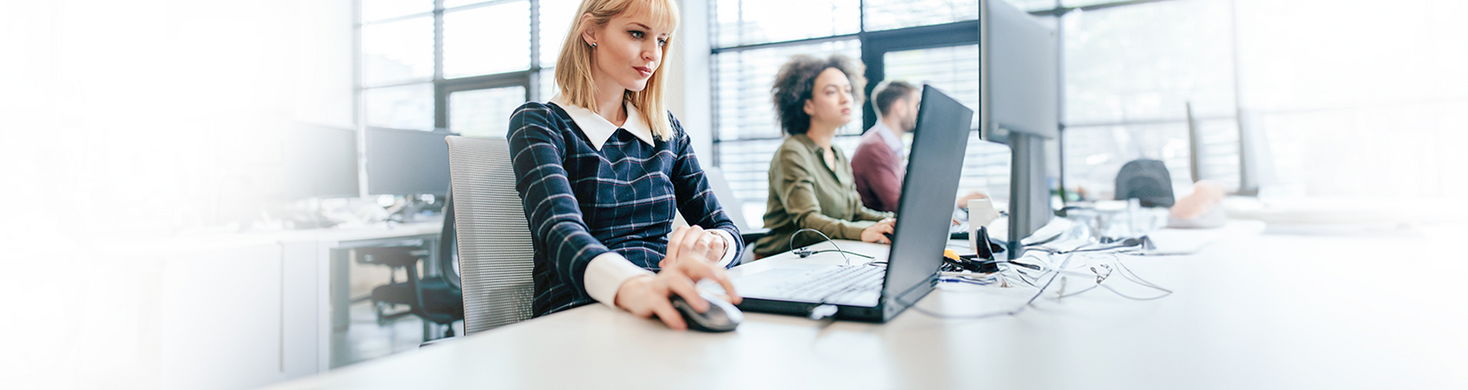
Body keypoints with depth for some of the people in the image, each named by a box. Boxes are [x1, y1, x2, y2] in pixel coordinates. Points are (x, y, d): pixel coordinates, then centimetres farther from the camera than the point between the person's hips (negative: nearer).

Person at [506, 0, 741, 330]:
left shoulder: (667, 130, 14)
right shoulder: (538, 124, -1)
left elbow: (725, 229, 10)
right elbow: (559, 231, -20)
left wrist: (712, 244, -17)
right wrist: (630, 286, -43)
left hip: (663, 314, 5)